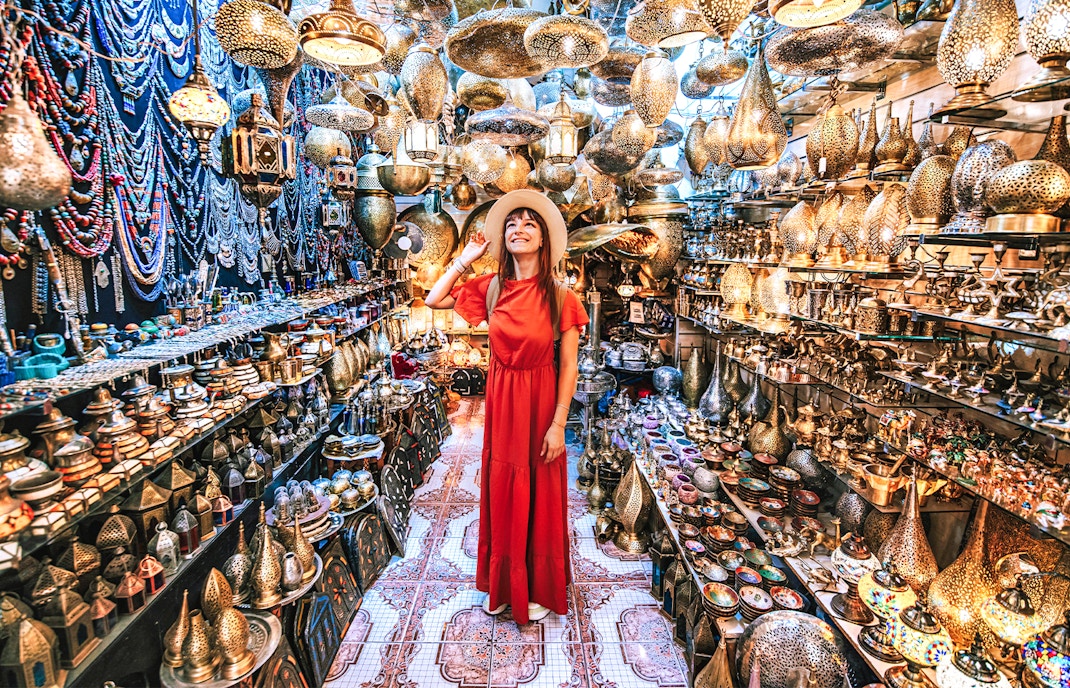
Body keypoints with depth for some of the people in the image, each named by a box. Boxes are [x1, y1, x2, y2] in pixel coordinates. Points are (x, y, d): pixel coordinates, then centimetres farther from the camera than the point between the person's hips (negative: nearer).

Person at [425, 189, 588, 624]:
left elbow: (568, 365, -11)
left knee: (540, 497, 12)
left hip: (540, 402, -3)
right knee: (501, 493, 16)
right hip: (501, 401, 4)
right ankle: (503, 586, 38)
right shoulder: (491, 288, -2)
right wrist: (467, 258, 1)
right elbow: (434, 299, 4)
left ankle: (540, 591, 34)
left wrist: (558, 425, -13)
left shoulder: (559, 297, -12)